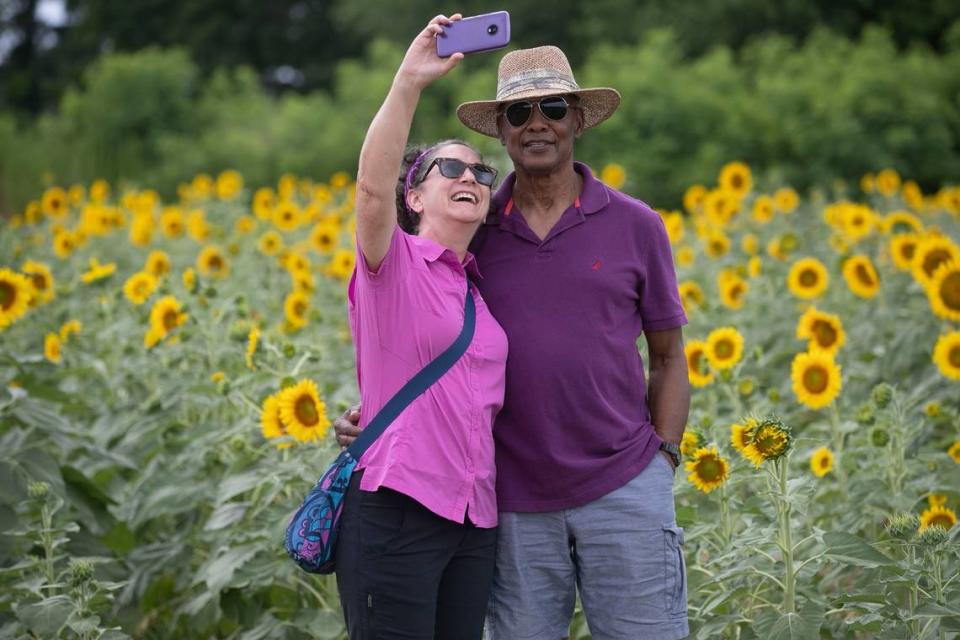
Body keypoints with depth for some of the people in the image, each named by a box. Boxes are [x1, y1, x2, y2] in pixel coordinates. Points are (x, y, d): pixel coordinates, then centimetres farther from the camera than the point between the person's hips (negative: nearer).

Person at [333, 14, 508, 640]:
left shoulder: (483, 289, 17)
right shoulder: (391, 263, -2)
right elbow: (372, 188, -22)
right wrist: (409, 81, -29)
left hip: (476, 518, 7)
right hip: (397, 510, -6)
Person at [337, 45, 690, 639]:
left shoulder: (637, 226, 2)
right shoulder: (472, 230, 4)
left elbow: (669, 359, 8)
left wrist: (664, 462, -2)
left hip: (623, 489, -1)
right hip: (517, 501, 1)